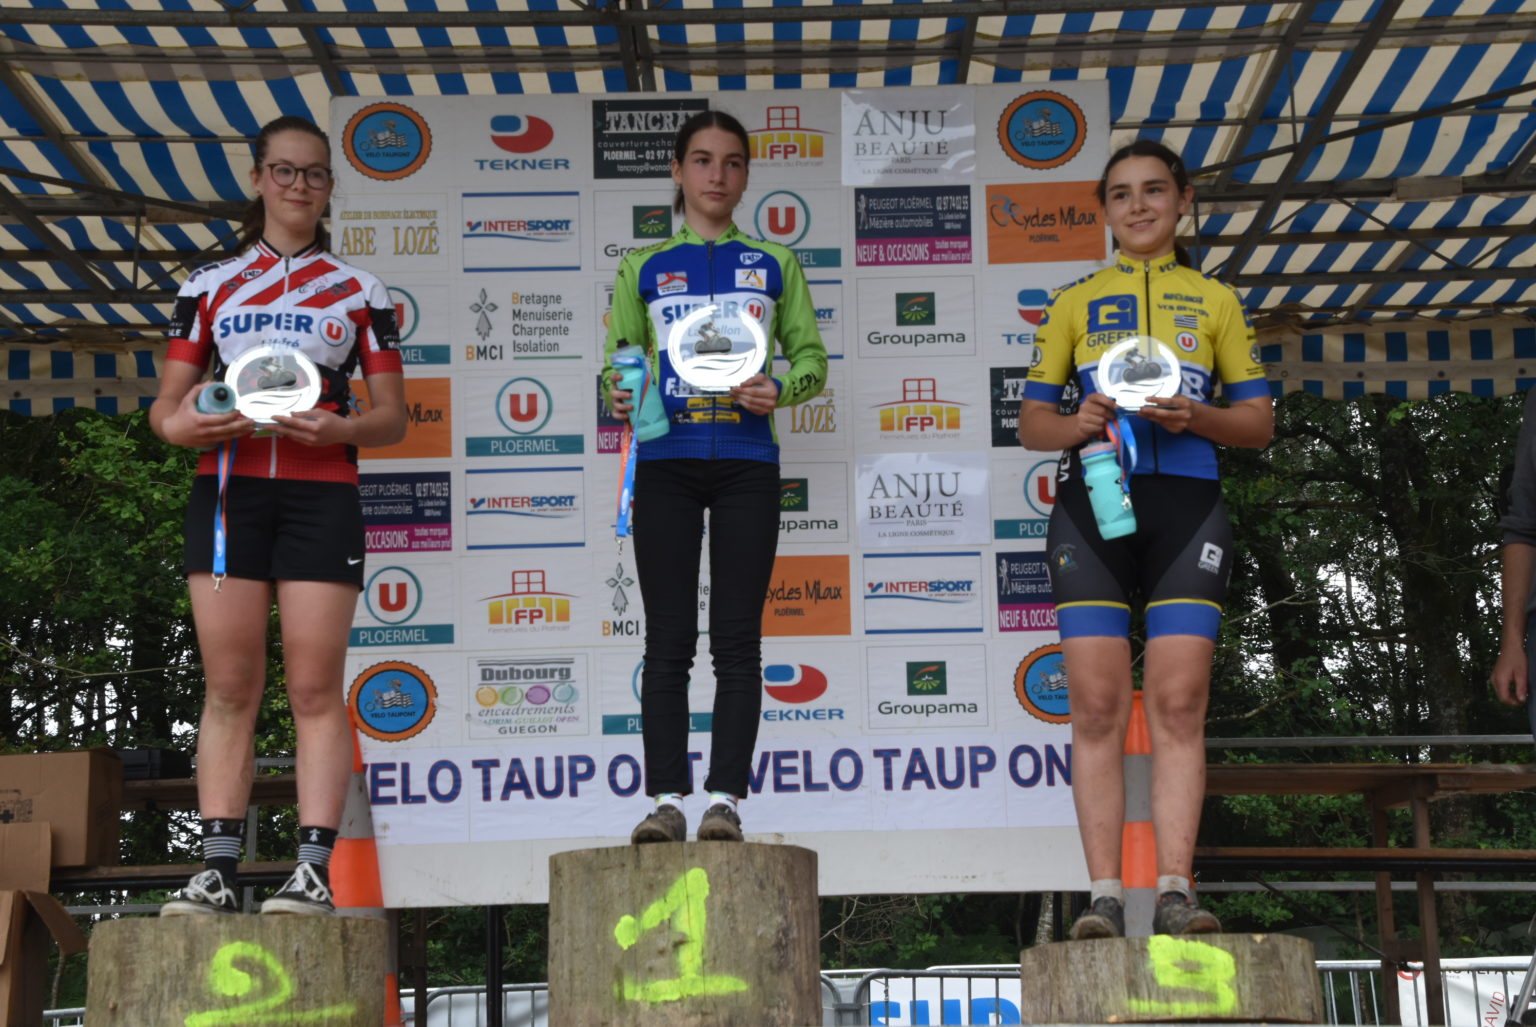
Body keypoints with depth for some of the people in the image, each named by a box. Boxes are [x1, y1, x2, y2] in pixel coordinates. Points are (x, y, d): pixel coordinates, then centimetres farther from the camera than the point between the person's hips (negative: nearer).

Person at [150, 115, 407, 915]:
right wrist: (179, 425, -12)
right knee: (230, 686, -2)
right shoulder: (210, 287, 15)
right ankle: (216, 870, -1)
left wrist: (335, 427, -12)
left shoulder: (359, 292, 13)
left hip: (321, 492, -1)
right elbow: (166, 405, 12)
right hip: (227, 488, 1)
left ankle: (314, 870, -8)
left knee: (315, 687, -6)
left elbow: (392, 417, 9)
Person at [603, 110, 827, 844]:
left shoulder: (774, 265, 12)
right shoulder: (643, 268, 12)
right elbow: (616, 361, 11)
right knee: (668, 640, -1)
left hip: (746, 461, 0)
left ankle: (725, 798, 0)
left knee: (737, 638, -2)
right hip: (666, 460, 0)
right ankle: (667, 798, 1)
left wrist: (777, 390, -12)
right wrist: (619, 396, -12)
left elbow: (811, 357, 10)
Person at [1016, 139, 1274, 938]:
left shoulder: (1216, 301, 17)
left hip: (1186, 505, 0)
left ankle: (1176, 893, -10)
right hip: (1093, 502, 0)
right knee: (1098, 707, -7)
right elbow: (1031, 422, 14)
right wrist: (1078, 424, -8)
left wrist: (1196, 416, -8)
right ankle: (1104, 895, -8)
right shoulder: (1074, 303, 18)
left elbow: (1259, 423, 12)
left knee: (1179, 706, -9)